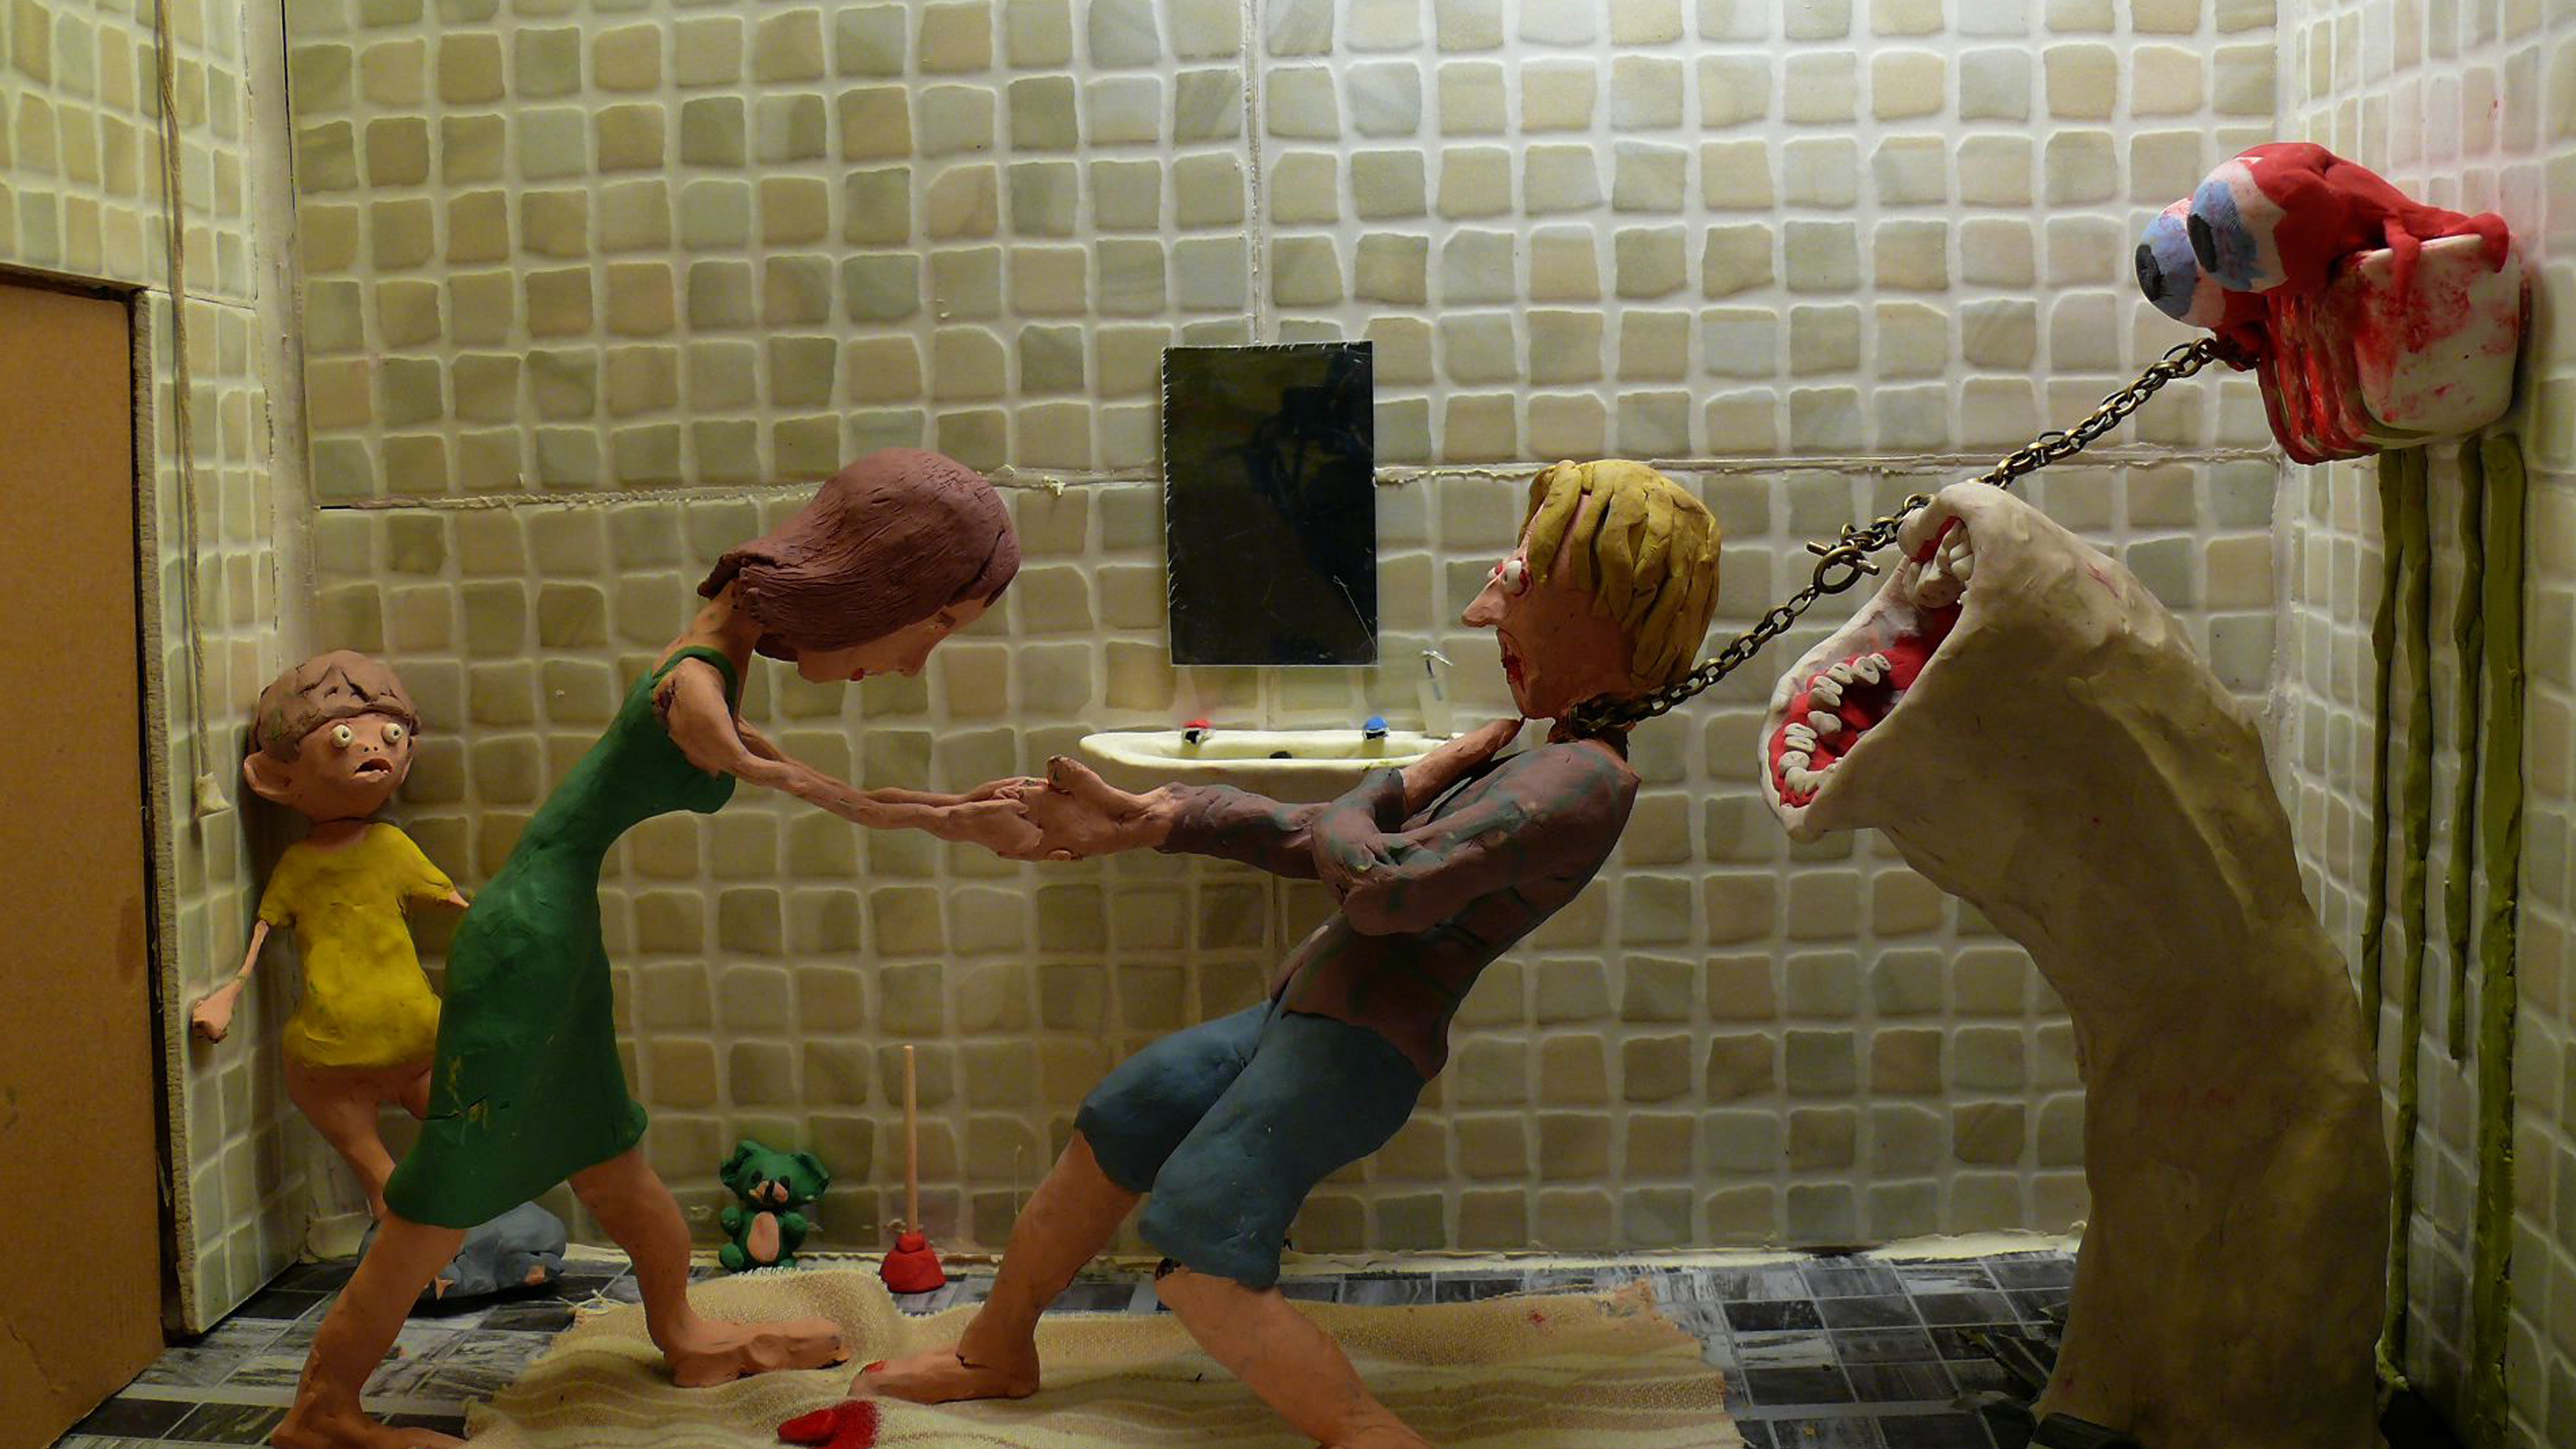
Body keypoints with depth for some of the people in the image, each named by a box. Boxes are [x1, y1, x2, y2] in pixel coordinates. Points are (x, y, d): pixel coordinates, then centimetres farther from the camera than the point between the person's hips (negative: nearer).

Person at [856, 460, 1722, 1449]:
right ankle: (995, 1355, 37)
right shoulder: (1540, 761, 14)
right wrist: (1147, 821, 13)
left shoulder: (1583, 780, -18)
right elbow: (1317, 840, 16)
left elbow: (1382, 885, -28)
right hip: (1304, 1021, 10)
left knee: (1192, 1251, -19)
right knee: (1107, 1132, 17)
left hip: (1362, 1043, -10)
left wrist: (1398, 788, -6)